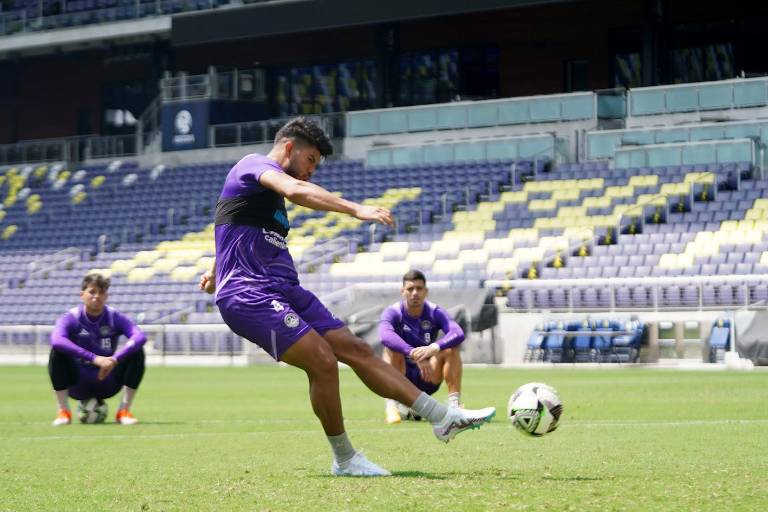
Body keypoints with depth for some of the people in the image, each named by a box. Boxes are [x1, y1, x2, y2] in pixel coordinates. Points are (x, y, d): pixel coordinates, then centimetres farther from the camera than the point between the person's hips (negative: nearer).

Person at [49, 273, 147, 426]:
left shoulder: (115, 317, -5)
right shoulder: (71, 318, -11)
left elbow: (140, 337, -24)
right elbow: (56, 340, -34)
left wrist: (115, 359, -37)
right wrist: (94, 358, -41)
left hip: (108, 383, 2)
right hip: (78, 384, -1)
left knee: (137, 351, -19)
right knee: (57, 352, -27)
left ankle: (124, 411, -11)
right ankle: (63, 412, -18)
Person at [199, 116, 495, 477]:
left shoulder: (270, 193, 24)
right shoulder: (253, 164, -7)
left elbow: (238, 233, 41)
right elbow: (297, 190, -28)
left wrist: (216, 272, 56)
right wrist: (355, 209, -38)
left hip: (284, 291, 10)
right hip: (249, 295, -10)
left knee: (356, 350, 2)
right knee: (323, 361, -22)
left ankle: (444, 418, 1)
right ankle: (344, 460, -7)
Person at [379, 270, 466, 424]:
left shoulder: (435, 312, -6)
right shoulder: (393, 313, -11)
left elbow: (458, 334, -25)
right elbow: (385, 335, -35)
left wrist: (434, 348, -45)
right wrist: (414, 354, -49)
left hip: (428, 381, 2)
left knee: (451, 348, -20)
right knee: (392, 348, -28)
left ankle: (454, 404, -26)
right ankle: (392, 406, -32)